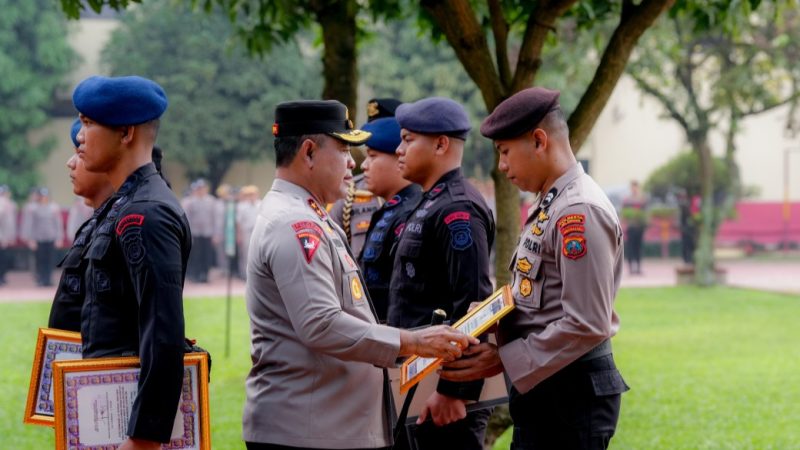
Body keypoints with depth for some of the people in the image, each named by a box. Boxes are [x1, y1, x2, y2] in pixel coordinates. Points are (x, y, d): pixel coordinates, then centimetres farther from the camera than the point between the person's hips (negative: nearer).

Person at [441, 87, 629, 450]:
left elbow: (587, 325, -22)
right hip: (542, 383, 10)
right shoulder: (551, 206, 14)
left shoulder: (579, 212, -17)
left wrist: (505, 360, -17)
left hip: (571, 392, -10)